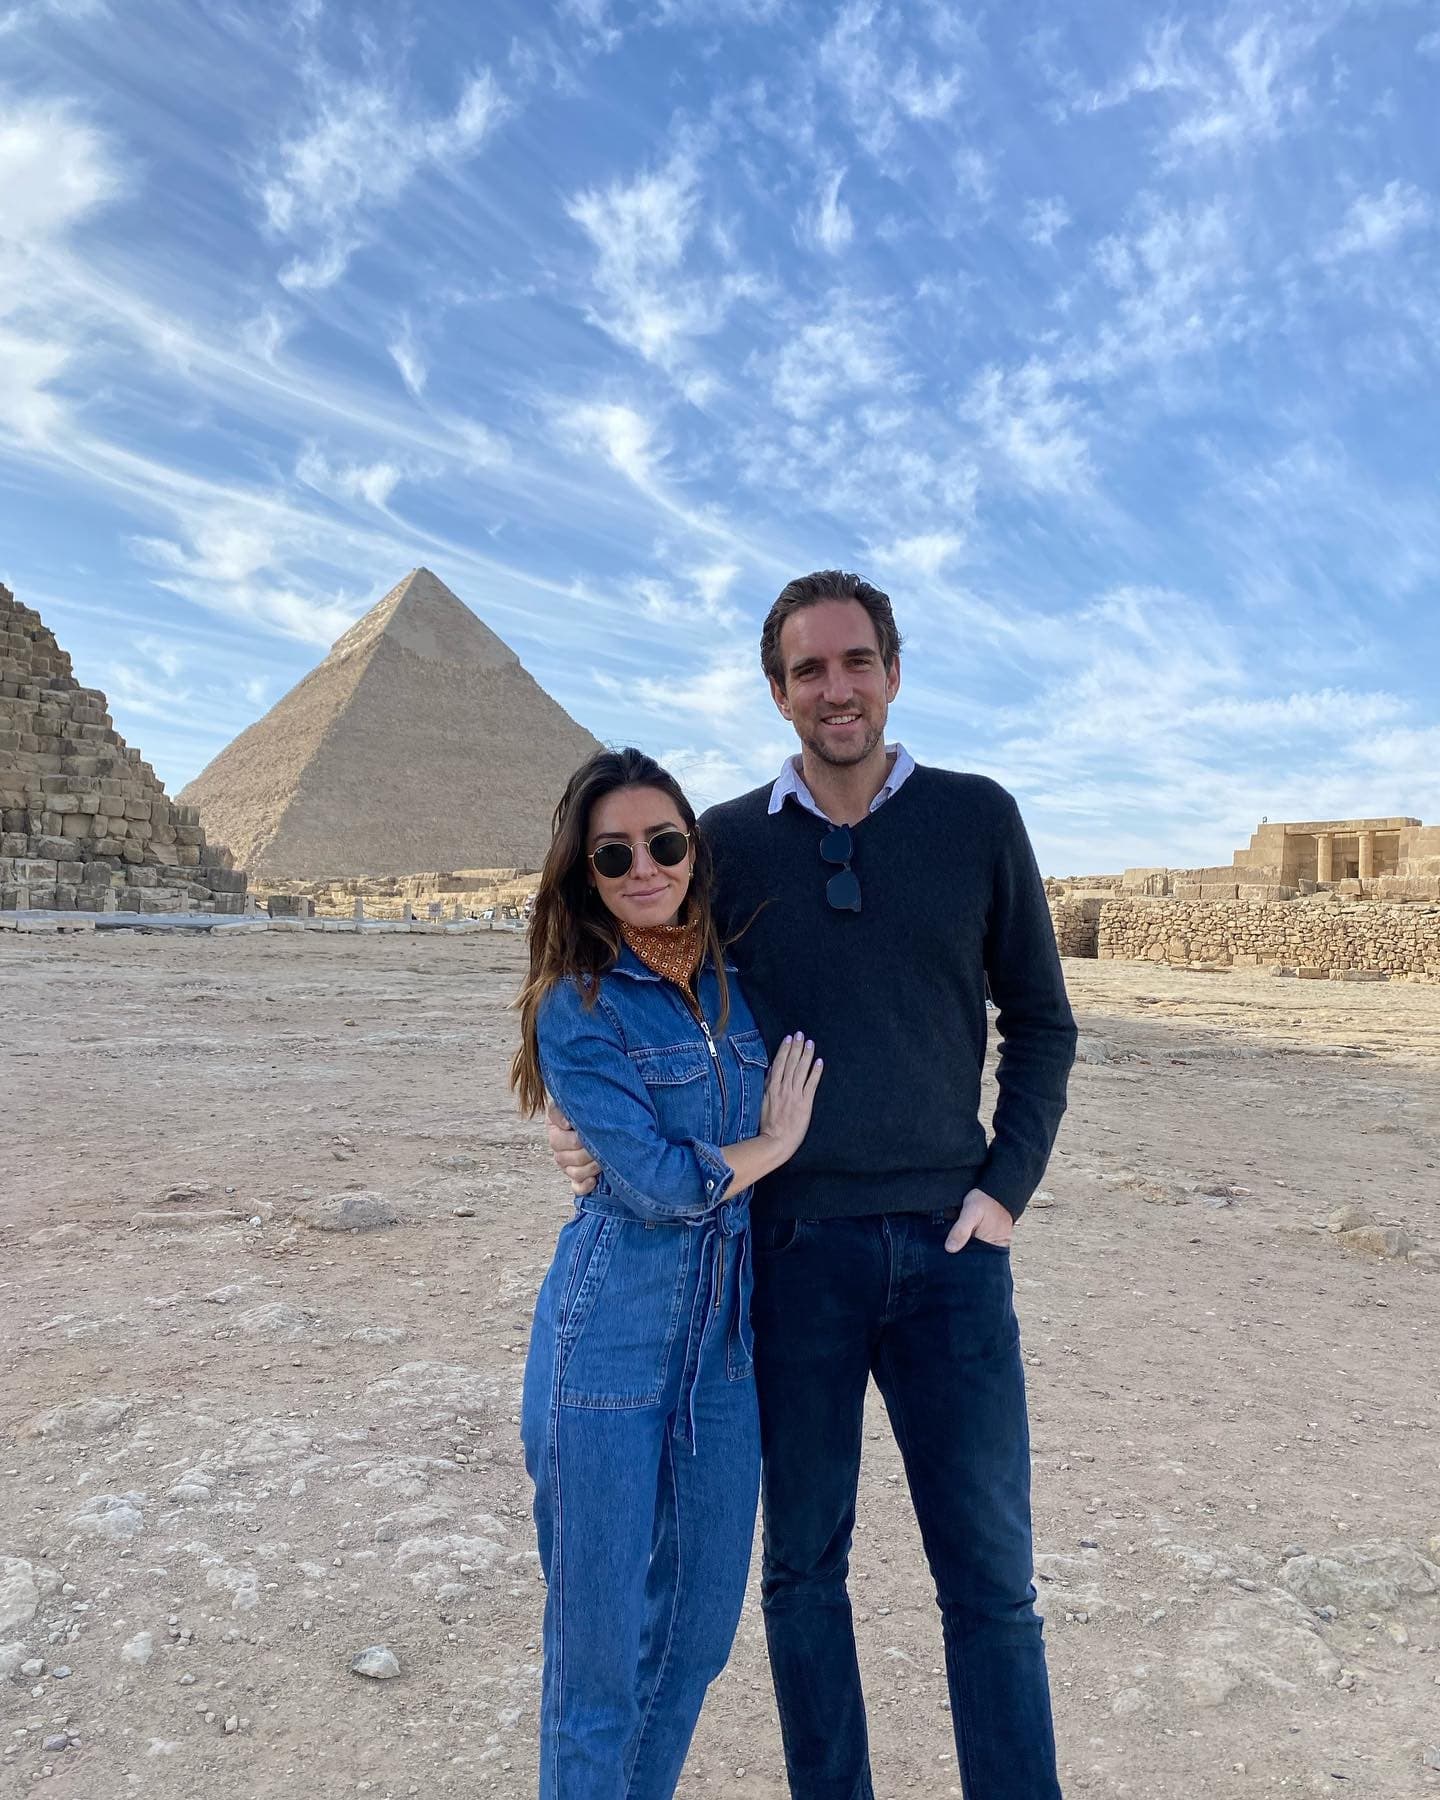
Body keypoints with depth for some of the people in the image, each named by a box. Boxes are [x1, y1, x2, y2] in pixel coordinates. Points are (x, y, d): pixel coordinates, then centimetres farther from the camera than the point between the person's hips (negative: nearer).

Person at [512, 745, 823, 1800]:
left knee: (704, 1615, 17)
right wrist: (772, 1142, -4)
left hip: (726, 1332, 6)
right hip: (614, 1341, -5)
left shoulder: (735, 984, 5)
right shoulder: (578, 1008, -11)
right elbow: (656, 1180, -16)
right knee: (605, 1626, 9)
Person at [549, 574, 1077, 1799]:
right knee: (804, 1562, 15)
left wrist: (1007, 1189, -2)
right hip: (791, 1249, 0)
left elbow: (1040, 1024, 7)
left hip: (949, 1248, 0)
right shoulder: (728, 841, 1)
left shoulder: (977, 820, 1)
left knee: (990, 1577, 10)